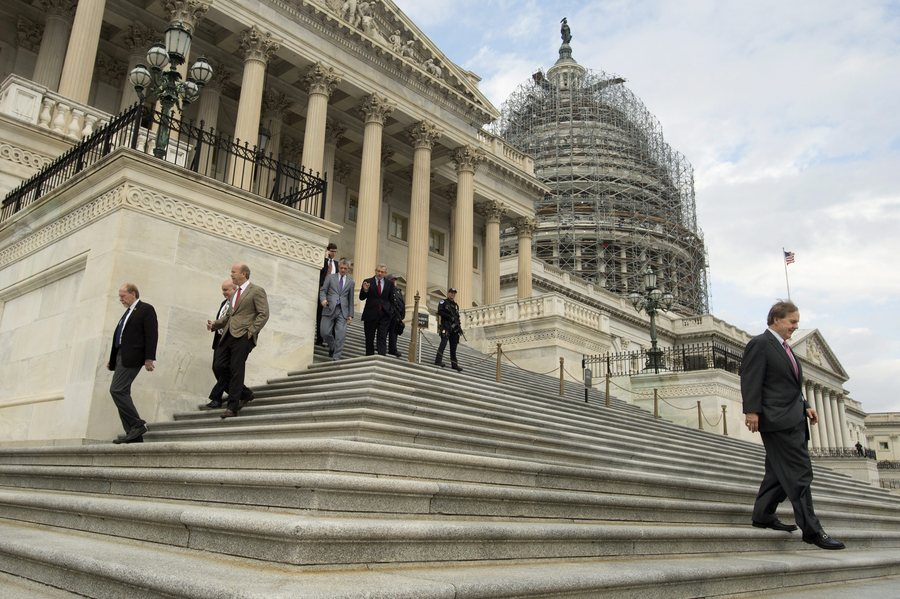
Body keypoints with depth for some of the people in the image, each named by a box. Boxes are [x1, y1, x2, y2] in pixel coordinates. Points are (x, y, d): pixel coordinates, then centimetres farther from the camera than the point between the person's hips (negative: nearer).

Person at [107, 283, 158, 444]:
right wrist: (112, 359, 18)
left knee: (117, 390, -16)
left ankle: (137, 425, -10)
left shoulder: (146, 309, -3)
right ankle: (134, 435, 7)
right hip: (121, 356, 9)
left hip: (131, 357, -9)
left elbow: (152, 334, -12)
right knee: (122, 392, 5)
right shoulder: (127, 312, 22)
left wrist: (149, 358, -19)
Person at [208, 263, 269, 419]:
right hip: (228, 335, 8)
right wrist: (215, 324, 10)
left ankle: (233, 406, -1)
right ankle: (245, 394, 18)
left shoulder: (256, 291, -2)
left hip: (242, 336, -8)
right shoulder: (235, 292, 22)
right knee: (219, 367, 3)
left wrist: (251, 331, -15)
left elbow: (264, 314, -9)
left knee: (236, 370, -8)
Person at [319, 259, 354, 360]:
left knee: (340, 334, -11)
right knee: (325, 332, -4)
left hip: (343, 310, 0)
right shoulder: (330, 278, 11)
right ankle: (332, 347, 26)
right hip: (329, 309, 0)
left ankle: (336, 356, -3)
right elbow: (323, 290, 6)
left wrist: (350, 314, 9)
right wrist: (323, 299, -17)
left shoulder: (350, 281, 14)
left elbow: (351, 299, 14)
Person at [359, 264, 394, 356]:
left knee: (382, 338, -7)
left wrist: (390, 309, -1)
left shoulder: (390, 284, 7)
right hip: (370, 314, 0)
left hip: (384, 315, 0)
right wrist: (365, 290, -20)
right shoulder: (367, 282, 2)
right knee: (369, 338, 8)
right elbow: (361, 297, -2)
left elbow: (391, 299, 11)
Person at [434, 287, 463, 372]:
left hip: (454, 328, 7)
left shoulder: (455, 305, 25)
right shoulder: (443, 302, 5)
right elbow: (440, 312, -10)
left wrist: (459, 327, 12)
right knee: (444, 341, -18)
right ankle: (438, 360, -21)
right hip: (445, 326, -7)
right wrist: (450, 317, -17)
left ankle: (454, 364, 8)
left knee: (453, 345, 6)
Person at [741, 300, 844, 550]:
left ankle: (763, 516, 21)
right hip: (778, 419, -10)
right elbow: (751, 380, -16)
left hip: (792, 419, 10)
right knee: (800, 472, -9)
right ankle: (811, 530, -5)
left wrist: (805, 406, 14)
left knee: (780, 471, 13)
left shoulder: (783, 347, 21)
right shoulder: (759, 344, -9)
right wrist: (751, 411, -23)